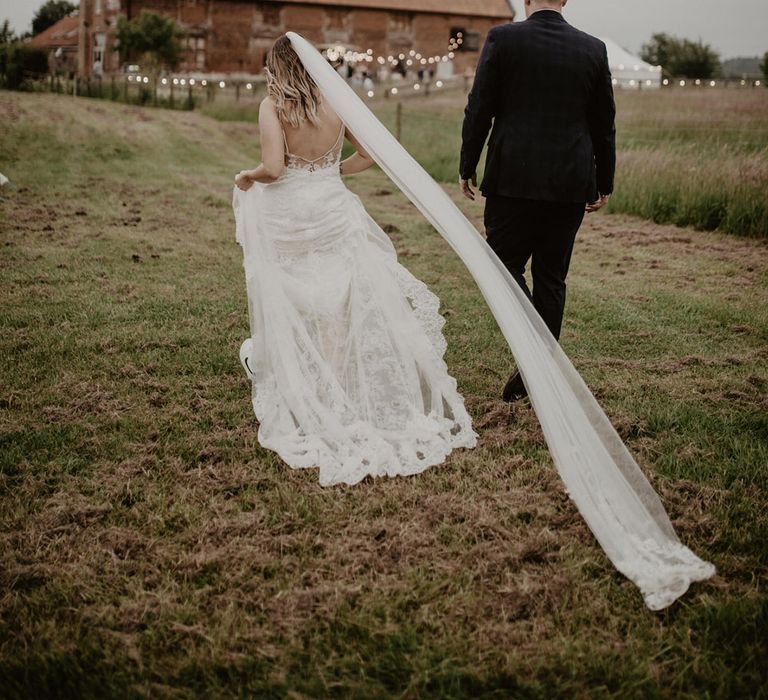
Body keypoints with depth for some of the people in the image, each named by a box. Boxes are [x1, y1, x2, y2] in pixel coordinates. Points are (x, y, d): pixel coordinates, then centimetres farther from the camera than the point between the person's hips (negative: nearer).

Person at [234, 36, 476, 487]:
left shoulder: (273, 106, -9)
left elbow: (273, 169, -19)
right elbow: (369, 155, 9)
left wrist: (247, 178, 1)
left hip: (289, 219, -3)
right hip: (335, 214, 3)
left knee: (295, 311, 11)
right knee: (353, 304, 12)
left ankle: (303, 400, 22)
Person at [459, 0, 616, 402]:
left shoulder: (503, 38, -4)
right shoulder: (593, 49, 5)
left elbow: (478, 110, -4)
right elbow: (604, 124, 9)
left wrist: (467, 167, 6)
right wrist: (604, 183, 18)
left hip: (513, 180, -3)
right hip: (571, 184, 3)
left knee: (504, 263, 8)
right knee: (551, 275, 12)